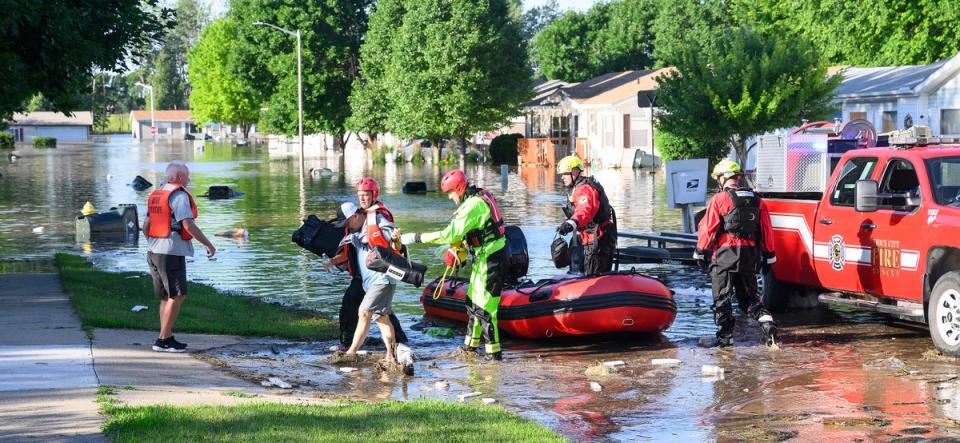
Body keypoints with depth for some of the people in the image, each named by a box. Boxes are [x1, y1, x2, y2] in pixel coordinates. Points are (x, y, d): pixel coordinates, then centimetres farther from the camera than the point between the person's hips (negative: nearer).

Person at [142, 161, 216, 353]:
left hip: (154, 252, 9)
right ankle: (162, 340, -9)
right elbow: (188, 225, -20)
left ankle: (168, 338, 16)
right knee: (177, 295, -6)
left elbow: (146, 226, 19)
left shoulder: (156, 195, 15)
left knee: (167, 297, 14)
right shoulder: (179, 195, -11)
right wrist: (208, 244, -12)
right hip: (172, 252, -9)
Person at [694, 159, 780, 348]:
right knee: (749, 295, 15)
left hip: (725, 254, -6)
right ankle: (766, 322, -5)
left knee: (722, 297, 3)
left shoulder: (719, 200, -8)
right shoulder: (756, 200, 10)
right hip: (750, 253, 6)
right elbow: (766, 230, 11)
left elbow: (707, 229, -9)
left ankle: (725, 336, 5)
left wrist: (700, 253, 0)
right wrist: (768, 256, 18)